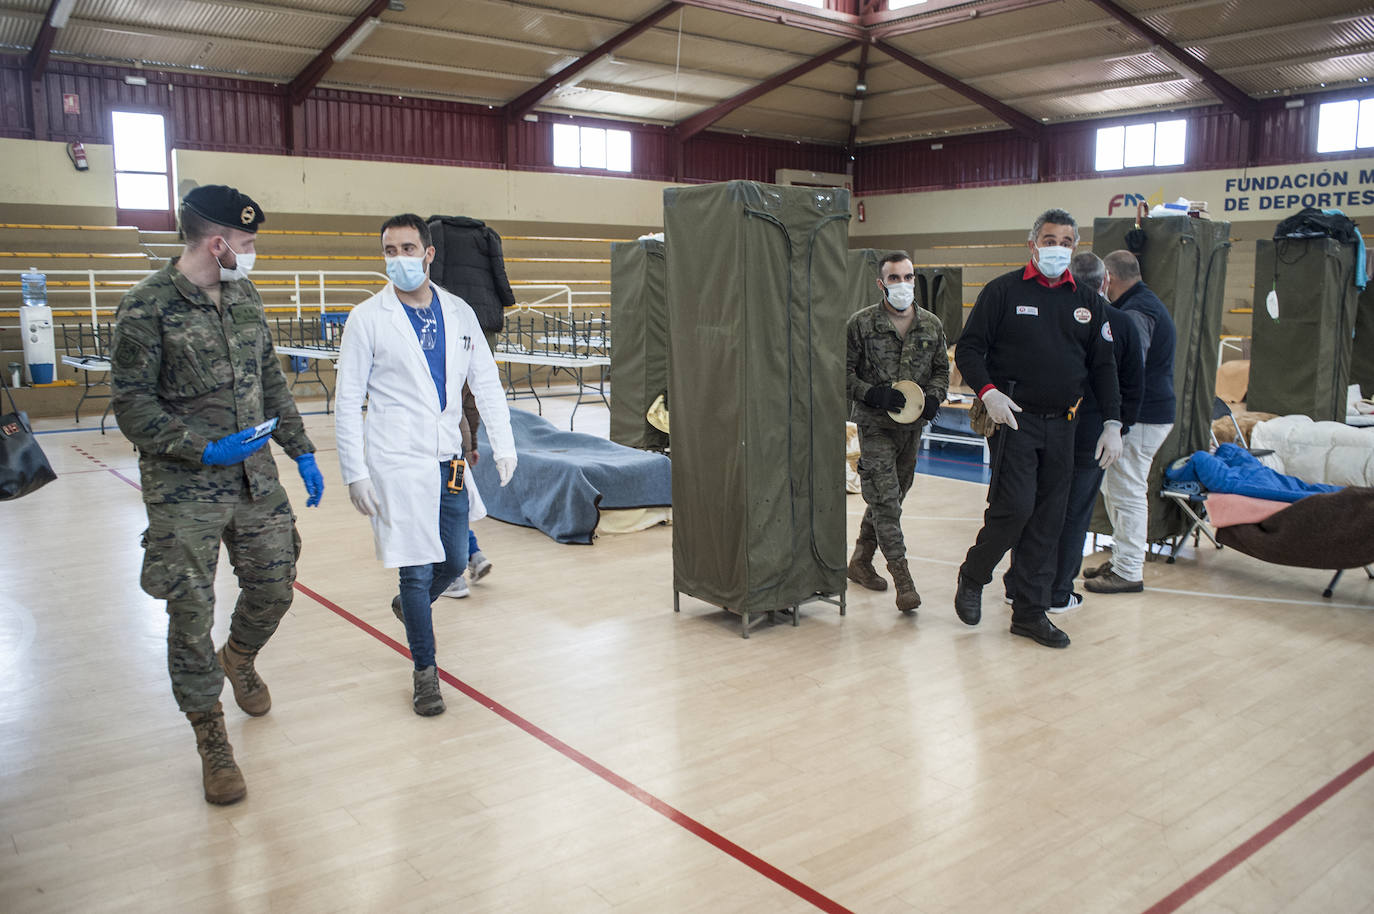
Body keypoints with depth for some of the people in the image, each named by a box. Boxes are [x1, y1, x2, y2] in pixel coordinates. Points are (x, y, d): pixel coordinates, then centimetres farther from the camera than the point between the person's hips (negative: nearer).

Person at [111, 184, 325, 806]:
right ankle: (210, 737, 18)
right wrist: (204, 448, -19)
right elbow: (132, 404, -11)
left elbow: (271, 381, 15)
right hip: (185, 492, -6)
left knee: (274, 585, 12)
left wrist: (301, 450, 13)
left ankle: (239, 659, 46)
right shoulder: (147, 307, -11)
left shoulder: (244, 297, 8)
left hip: (256, 478, 6)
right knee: (192, 612, 1)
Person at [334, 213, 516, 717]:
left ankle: (408, 605, 45)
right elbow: (348, 402, -3)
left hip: (449, 461, 4)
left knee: (454, 562, 13)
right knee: (417, 570, 0)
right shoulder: (367, 319, -3)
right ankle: (425, 673, 17)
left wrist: (503, 445, 5)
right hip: (398, 464, -4)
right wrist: (354, 473, -7)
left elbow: (486, 382, 12)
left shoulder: (459, 312, 8)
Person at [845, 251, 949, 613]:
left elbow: (942, 369, 15)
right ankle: (903, 580, -8)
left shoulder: (932, 325, 5)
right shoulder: (861, 323, -7)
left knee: (890, 497, 14)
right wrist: (873, 395, -19)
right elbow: (843, 372, -4)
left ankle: (861, 562, 31)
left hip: (912, 425, 5)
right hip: (875, 424, -5)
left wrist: (934, 397, -5)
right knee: (885, 501, -10)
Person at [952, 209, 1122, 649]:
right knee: (1014, 506, -14)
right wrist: (987, 391, -18)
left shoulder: (1086, 301, 14)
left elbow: (1103, 366, 15)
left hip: (1062, 426, 5)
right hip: (1014, 418, -5)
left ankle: (1030, 612, 14)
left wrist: (1112, 422, 6)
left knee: (1048, 520, 5)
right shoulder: (1004, 291, 1)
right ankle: (972, 578, 12)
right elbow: (968, 348, -1)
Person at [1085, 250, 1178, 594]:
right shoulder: (1149, 303, 18)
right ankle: (1122, 559, 27)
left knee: (1127, 491, -5)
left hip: (1141, 417, -11)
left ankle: (1129, 572, 1)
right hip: (1150, 410, 11)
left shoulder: (1136, 312, -17)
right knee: (1112, 486, 18)